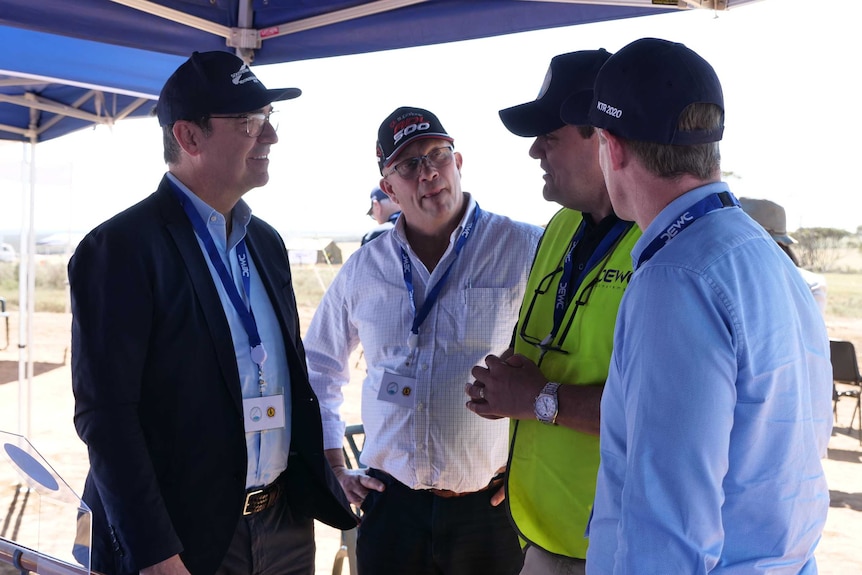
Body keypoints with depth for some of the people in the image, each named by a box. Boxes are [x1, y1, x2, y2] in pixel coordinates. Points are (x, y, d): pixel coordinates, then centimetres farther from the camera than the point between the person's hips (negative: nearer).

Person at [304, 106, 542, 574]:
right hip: (390, 503, 3)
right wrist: (333, 469, 13)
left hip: (492, 504, -2)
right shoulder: (364, 268, 5)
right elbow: (318, 366, 18)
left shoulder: (529, 250, -9)